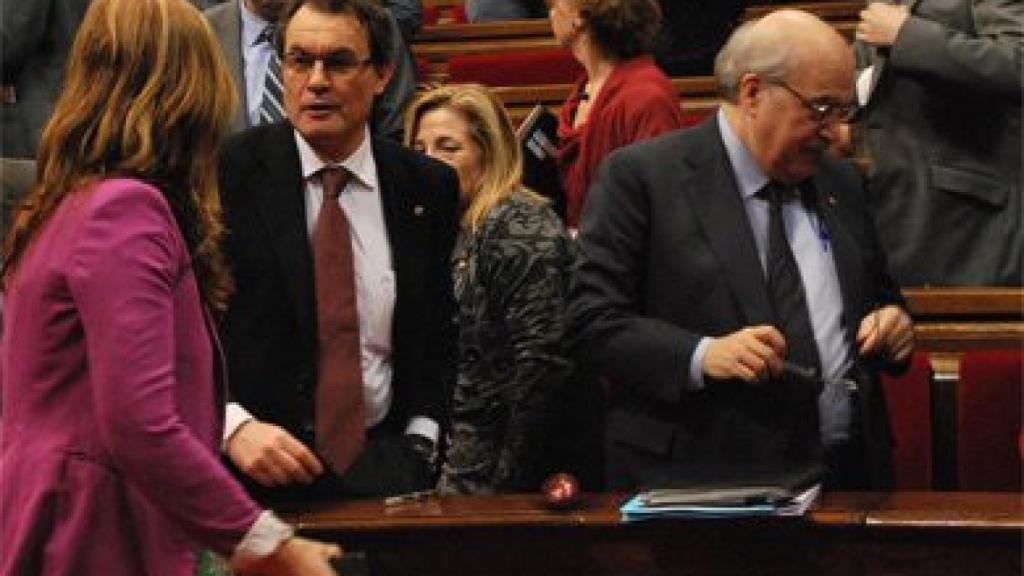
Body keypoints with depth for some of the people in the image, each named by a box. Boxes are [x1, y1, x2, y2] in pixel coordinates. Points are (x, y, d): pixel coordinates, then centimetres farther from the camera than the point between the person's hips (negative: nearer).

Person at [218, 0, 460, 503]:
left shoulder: (428, 188, 7)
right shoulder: (226, 174, -3)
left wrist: (421, 440, 6)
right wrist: (233, 425, -17)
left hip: (382, 463, 2)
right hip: (252, 465, -2)